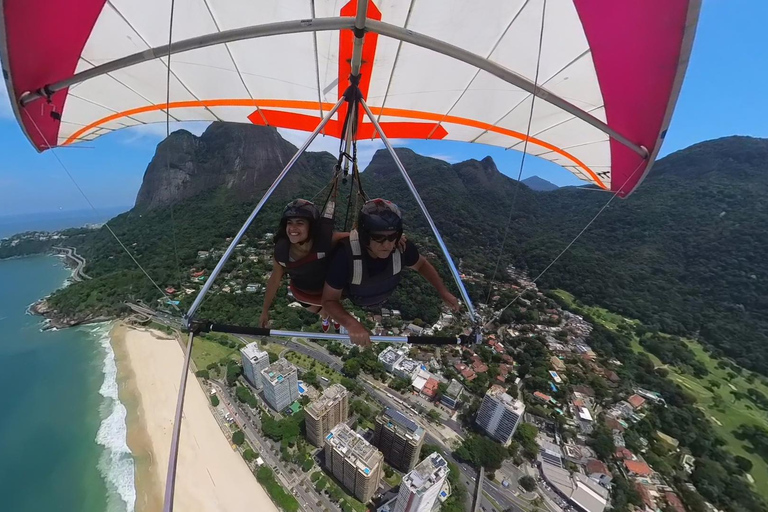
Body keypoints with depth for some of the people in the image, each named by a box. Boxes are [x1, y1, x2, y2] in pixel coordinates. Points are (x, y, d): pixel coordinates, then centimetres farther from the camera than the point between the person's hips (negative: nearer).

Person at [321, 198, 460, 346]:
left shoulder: (402, 247, -37)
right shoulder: (346, 254, -46)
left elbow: (422, 264, -13)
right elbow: (329, 300, -35)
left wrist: (443, 291, -22)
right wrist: (352, 324, -52)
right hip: (349, 297, -2)